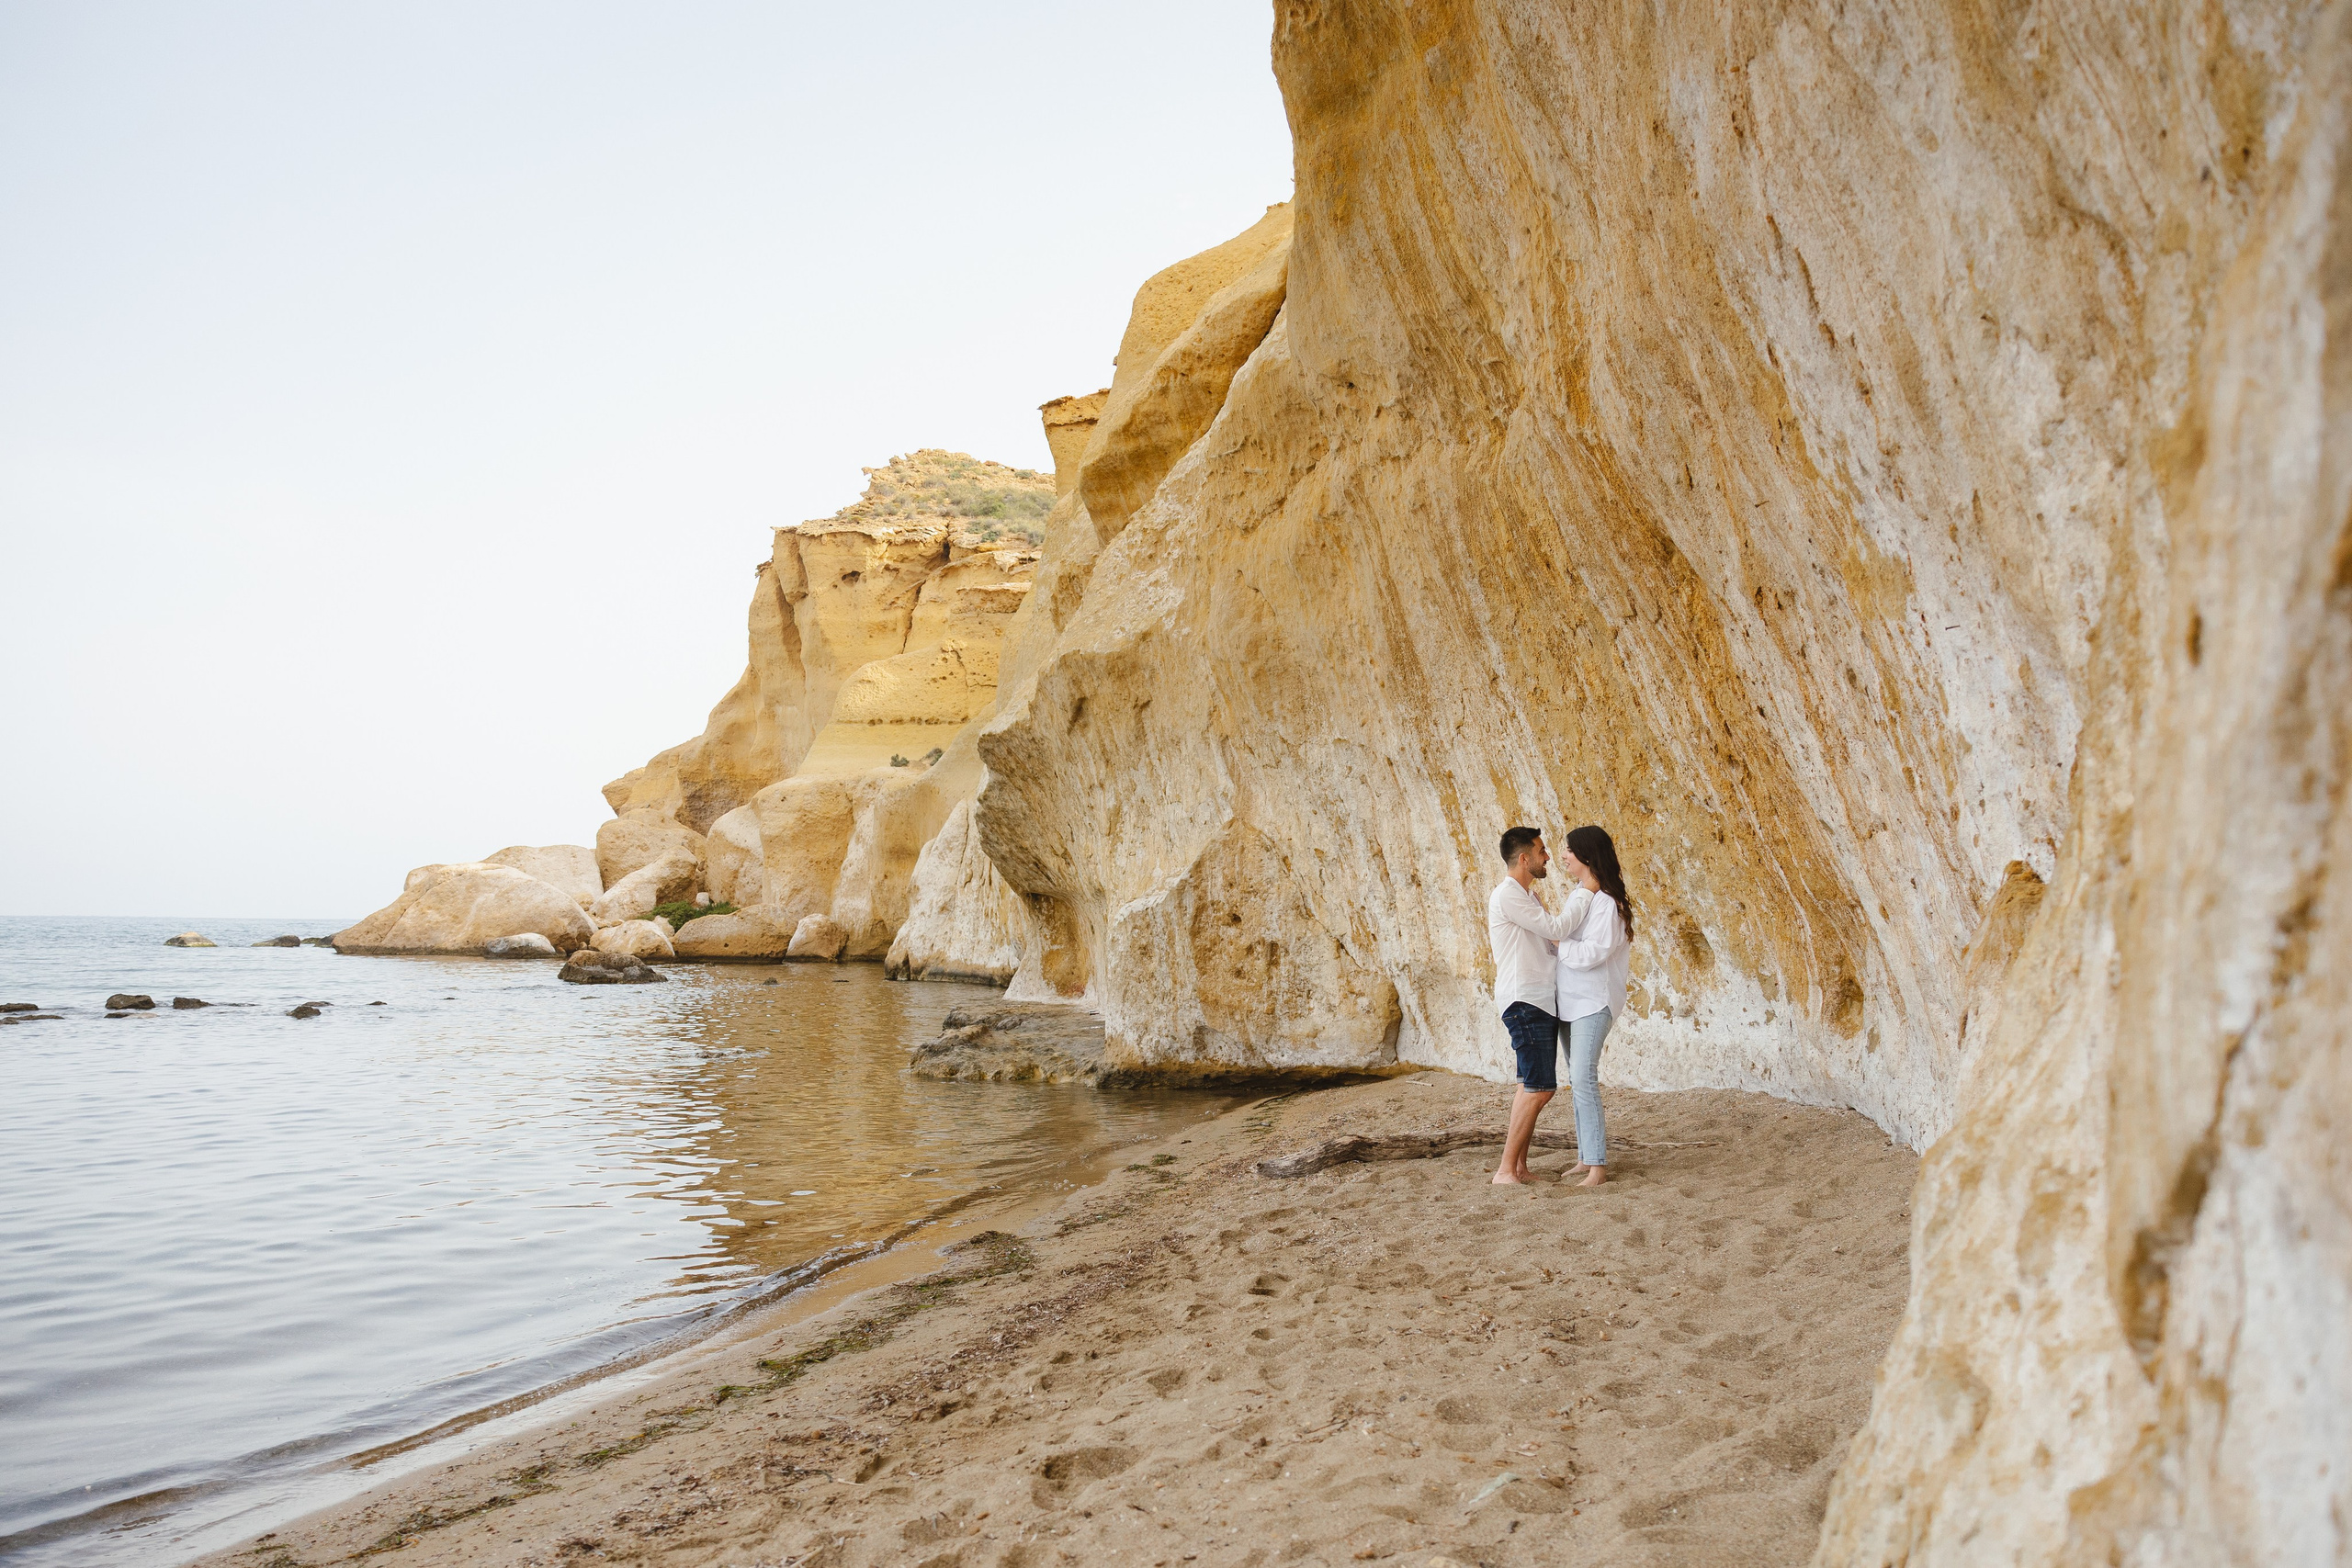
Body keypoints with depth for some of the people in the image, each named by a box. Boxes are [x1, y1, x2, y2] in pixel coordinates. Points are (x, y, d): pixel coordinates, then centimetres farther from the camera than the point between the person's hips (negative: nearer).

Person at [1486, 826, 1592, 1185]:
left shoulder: (1528, 896, 19)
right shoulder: (1507, 895, -13)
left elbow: (1549, 942, 24)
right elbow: (1555, 929, -17)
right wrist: (1585, 892, -10)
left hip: (1541, 1000, 10)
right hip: (1524, 1001, -10)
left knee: (1532, 1086, 9)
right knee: (1540, 1087, -12)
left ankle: (1519, 1166, 14)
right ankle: (1506, 1170, -8)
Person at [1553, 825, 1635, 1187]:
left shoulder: (1606, 903, -16)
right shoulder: (1578, 894, 11)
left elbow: (1589, 954, -22)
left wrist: (1552, 938, -12)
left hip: (1593, 1002, -9)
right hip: (1570, 1000, 9)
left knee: (1584, 1078, -15)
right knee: (1576, 1082, 11)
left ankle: (1599, 1165, -13)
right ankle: (1586, 1157, 18)